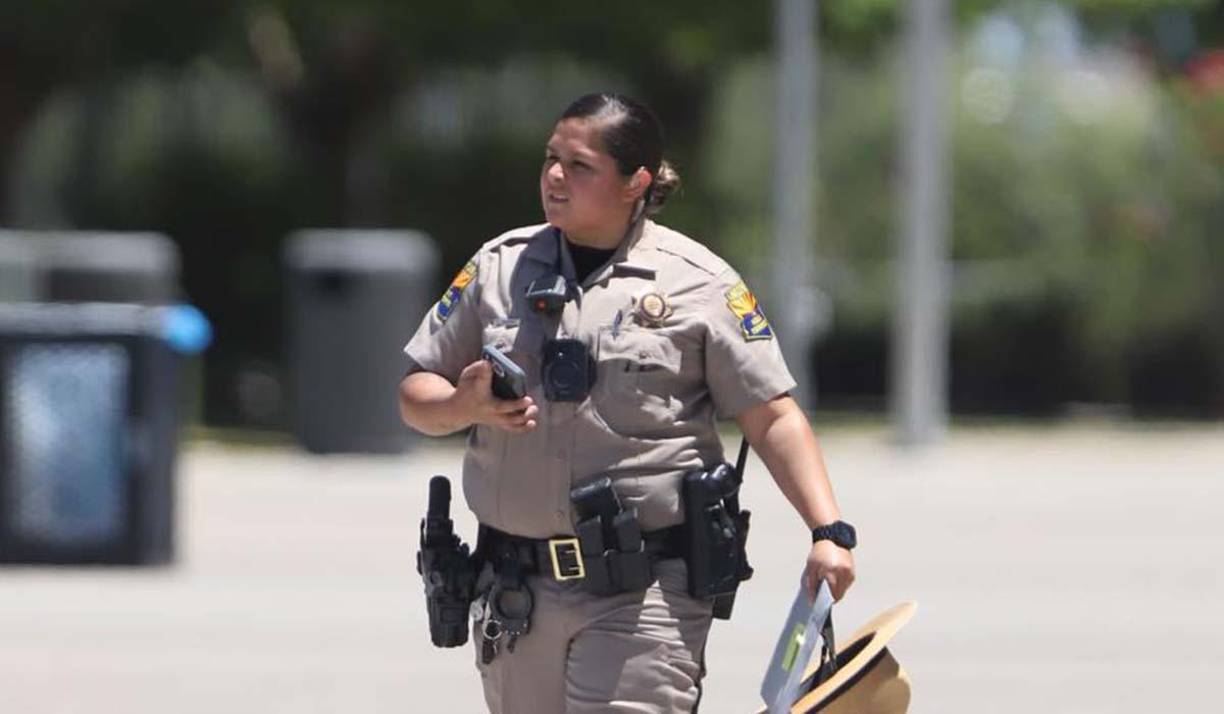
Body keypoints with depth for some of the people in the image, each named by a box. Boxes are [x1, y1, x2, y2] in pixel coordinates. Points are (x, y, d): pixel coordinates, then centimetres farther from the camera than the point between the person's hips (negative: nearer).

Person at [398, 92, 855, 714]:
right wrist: (468, 405, -8)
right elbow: (415, 398, 15)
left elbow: (773, 420, 0)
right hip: (518, 592, 4)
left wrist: (829, 531, -12)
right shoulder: (501, 267, 10)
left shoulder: (698, 284, 0)